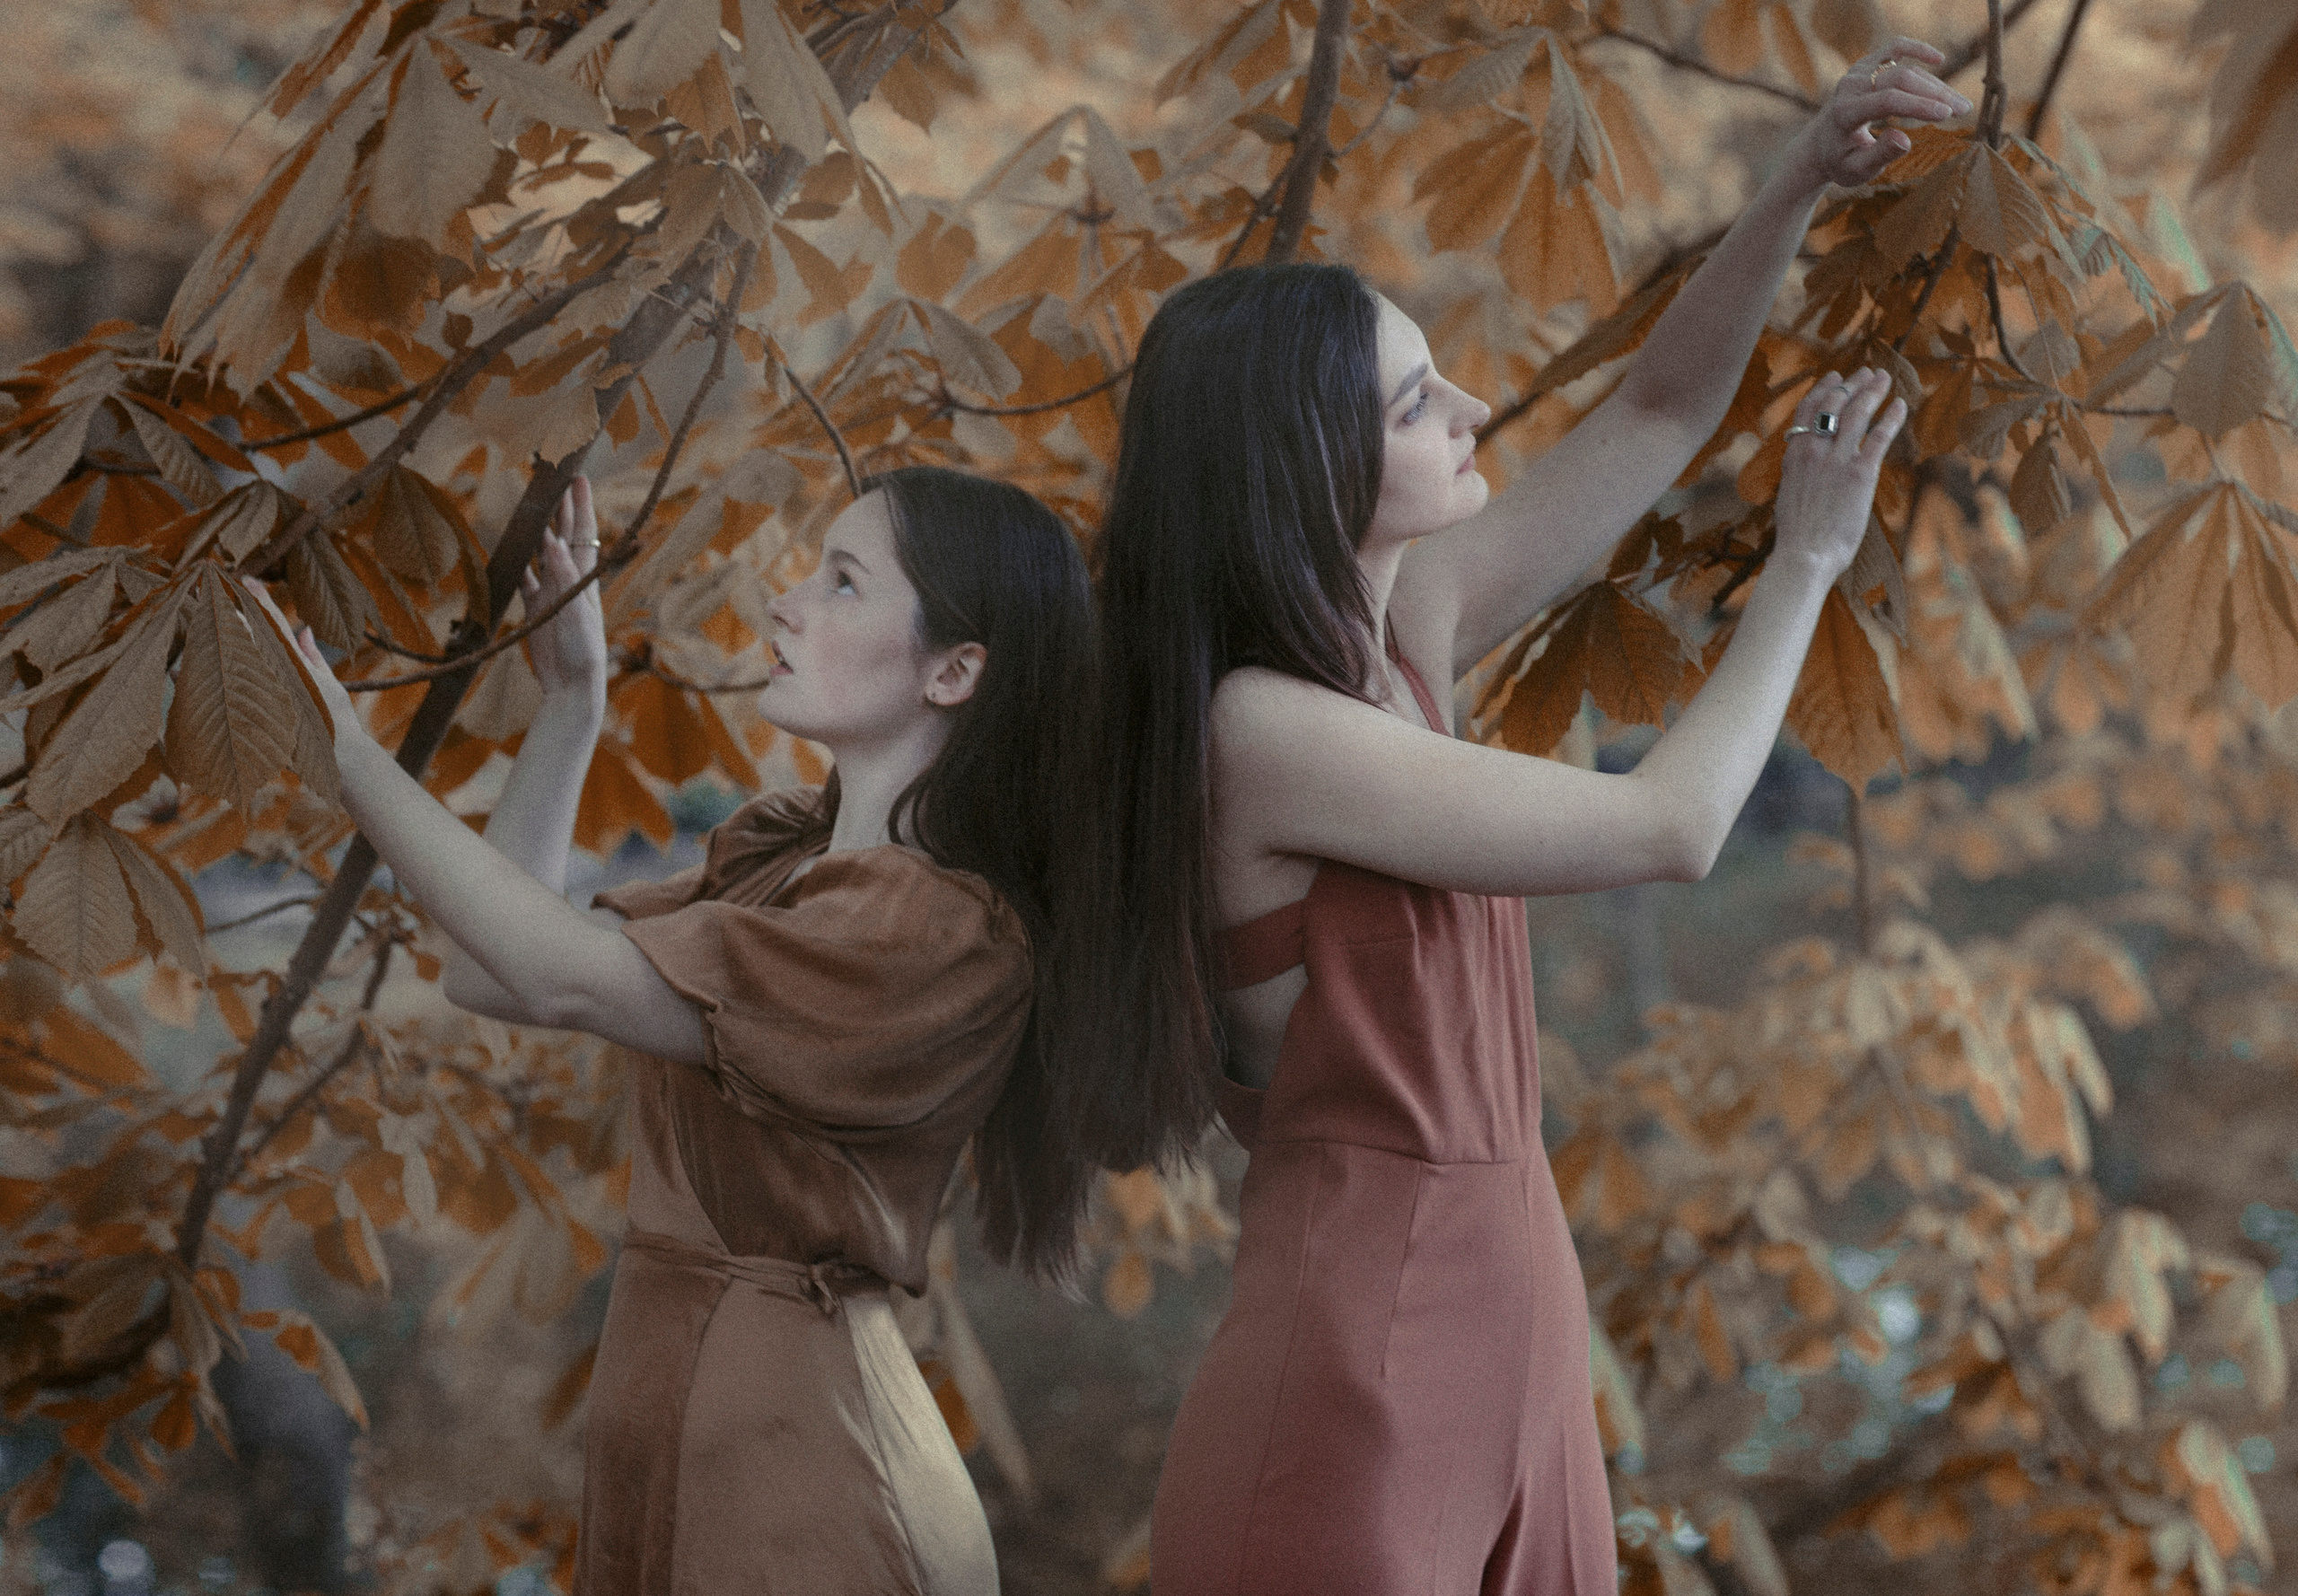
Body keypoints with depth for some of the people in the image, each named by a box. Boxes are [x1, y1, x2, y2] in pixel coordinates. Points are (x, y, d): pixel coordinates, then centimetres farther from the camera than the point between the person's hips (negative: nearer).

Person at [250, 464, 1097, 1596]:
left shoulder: (942, 926, -18)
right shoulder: (775, 854, 10)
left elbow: (563, 979, -22)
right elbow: (484, 975, 13)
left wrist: (340, 749, -19)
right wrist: (570, 704, 11)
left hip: (780, 1418, -8)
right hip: (673, 1406, 8)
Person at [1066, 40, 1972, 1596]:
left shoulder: (1406, 631, 7)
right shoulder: (1254, 726, -17)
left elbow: (1663, 411, 14)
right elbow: (1669, 826, -15)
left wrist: (1800, 186, -1)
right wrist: (1807, 556, -2)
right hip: (1350, 1406, -8)